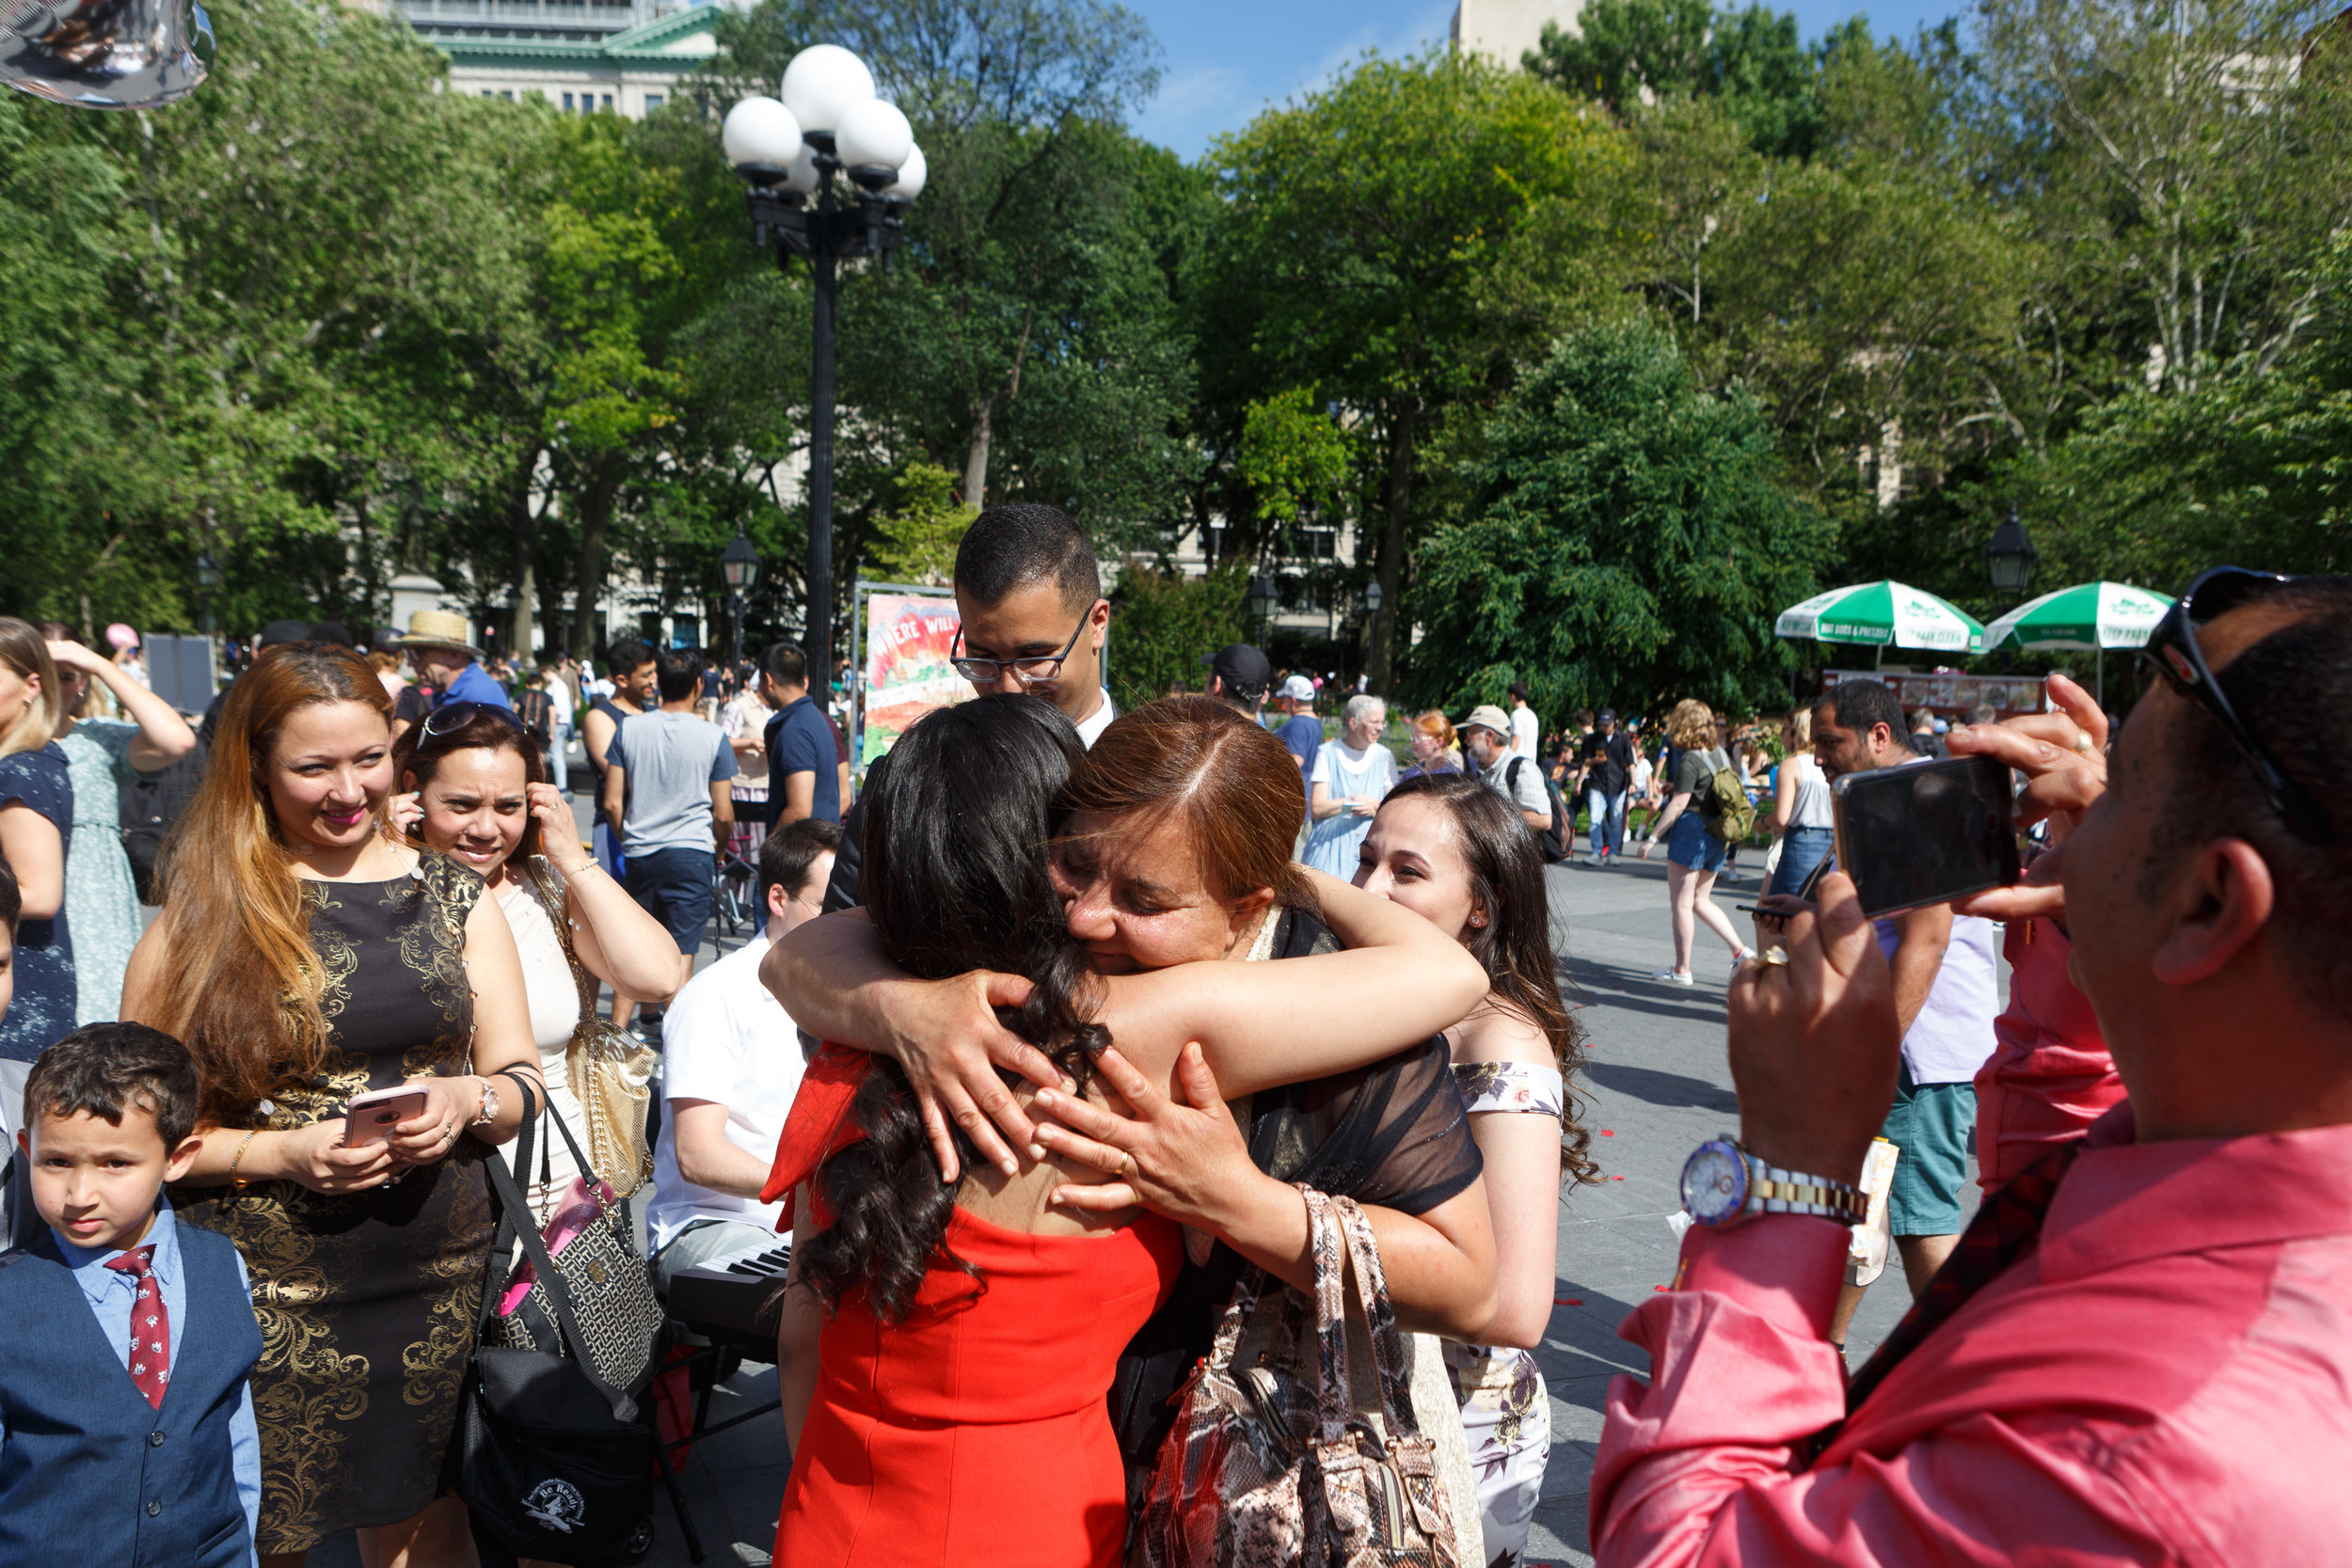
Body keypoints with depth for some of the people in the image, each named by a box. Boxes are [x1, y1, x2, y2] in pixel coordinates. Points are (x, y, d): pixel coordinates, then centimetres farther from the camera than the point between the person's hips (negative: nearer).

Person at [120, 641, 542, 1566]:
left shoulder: (455, 897, 6)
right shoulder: (205, 912, -3)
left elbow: (521, 1082, 6)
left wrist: (467, 1101, -14)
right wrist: (284, 1152, -17)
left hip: (442, 1279, 2)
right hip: (270, 1291, -2)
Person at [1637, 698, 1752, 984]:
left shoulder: (1689, 761, -15)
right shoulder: (1720, 754, 8)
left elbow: (1679, 804, -19)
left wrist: (1652, 837, -16)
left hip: (1691, 833, -8)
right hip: (1717, 839, 8)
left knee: (1681, 904, 1)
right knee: (1700, 900, 18)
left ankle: (1682, 971, 5)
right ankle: (1740, 951, 9)